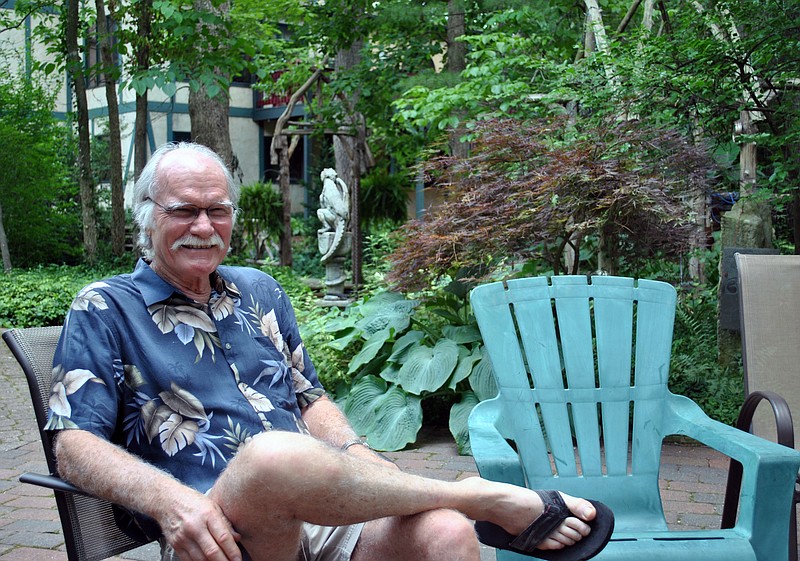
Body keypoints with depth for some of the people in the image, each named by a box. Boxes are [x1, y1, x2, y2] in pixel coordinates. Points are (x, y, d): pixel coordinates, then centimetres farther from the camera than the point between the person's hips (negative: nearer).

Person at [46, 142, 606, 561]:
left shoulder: (260, 292, 22)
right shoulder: (104, 310, 7)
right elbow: (75, 445, -2)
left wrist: (364, 461, 1)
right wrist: (167, 498, -22)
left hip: (320, 513, 4)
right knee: (274, 453, -38)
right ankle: (481, 495, -20)